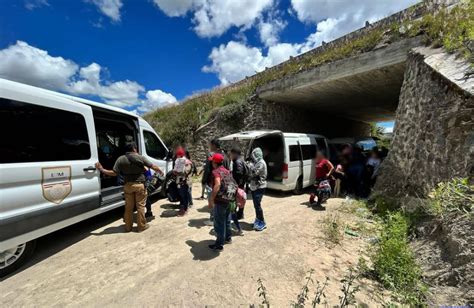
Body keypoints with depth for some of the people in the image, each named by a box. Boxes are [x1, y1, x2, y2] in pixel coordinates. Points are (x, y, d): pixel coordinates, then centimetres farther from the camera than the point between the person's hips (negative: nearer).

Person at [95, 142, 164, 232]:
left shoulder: (120, 159, -1)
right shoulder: (140, 158, -8)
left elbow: (114, 173, -6)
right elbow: (153, 166, -7)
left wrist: (101, 169, 7)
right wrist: (160, 171, 10)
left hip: (128, 185, 3)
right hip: (139, 185, -3)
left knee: (128, 207, 15)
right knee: (140, 206, 7)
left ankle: (128, 226, 26)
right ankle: (141, 226, 15)